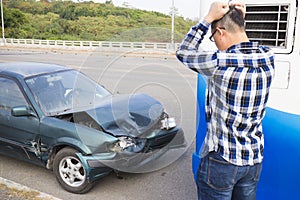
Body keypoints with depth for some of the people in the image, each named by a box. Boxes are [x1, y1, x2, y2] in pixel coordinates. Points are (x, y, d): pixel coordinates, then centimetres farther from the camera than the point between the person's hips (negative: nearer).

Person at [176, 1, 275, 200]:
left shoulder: (219, 63, -22)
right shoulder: (268, 57, -4)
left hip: (221, 161, -6)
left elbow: (184, 52, -5)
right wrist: (239, 20, 7)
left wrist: (209, 18, -4)